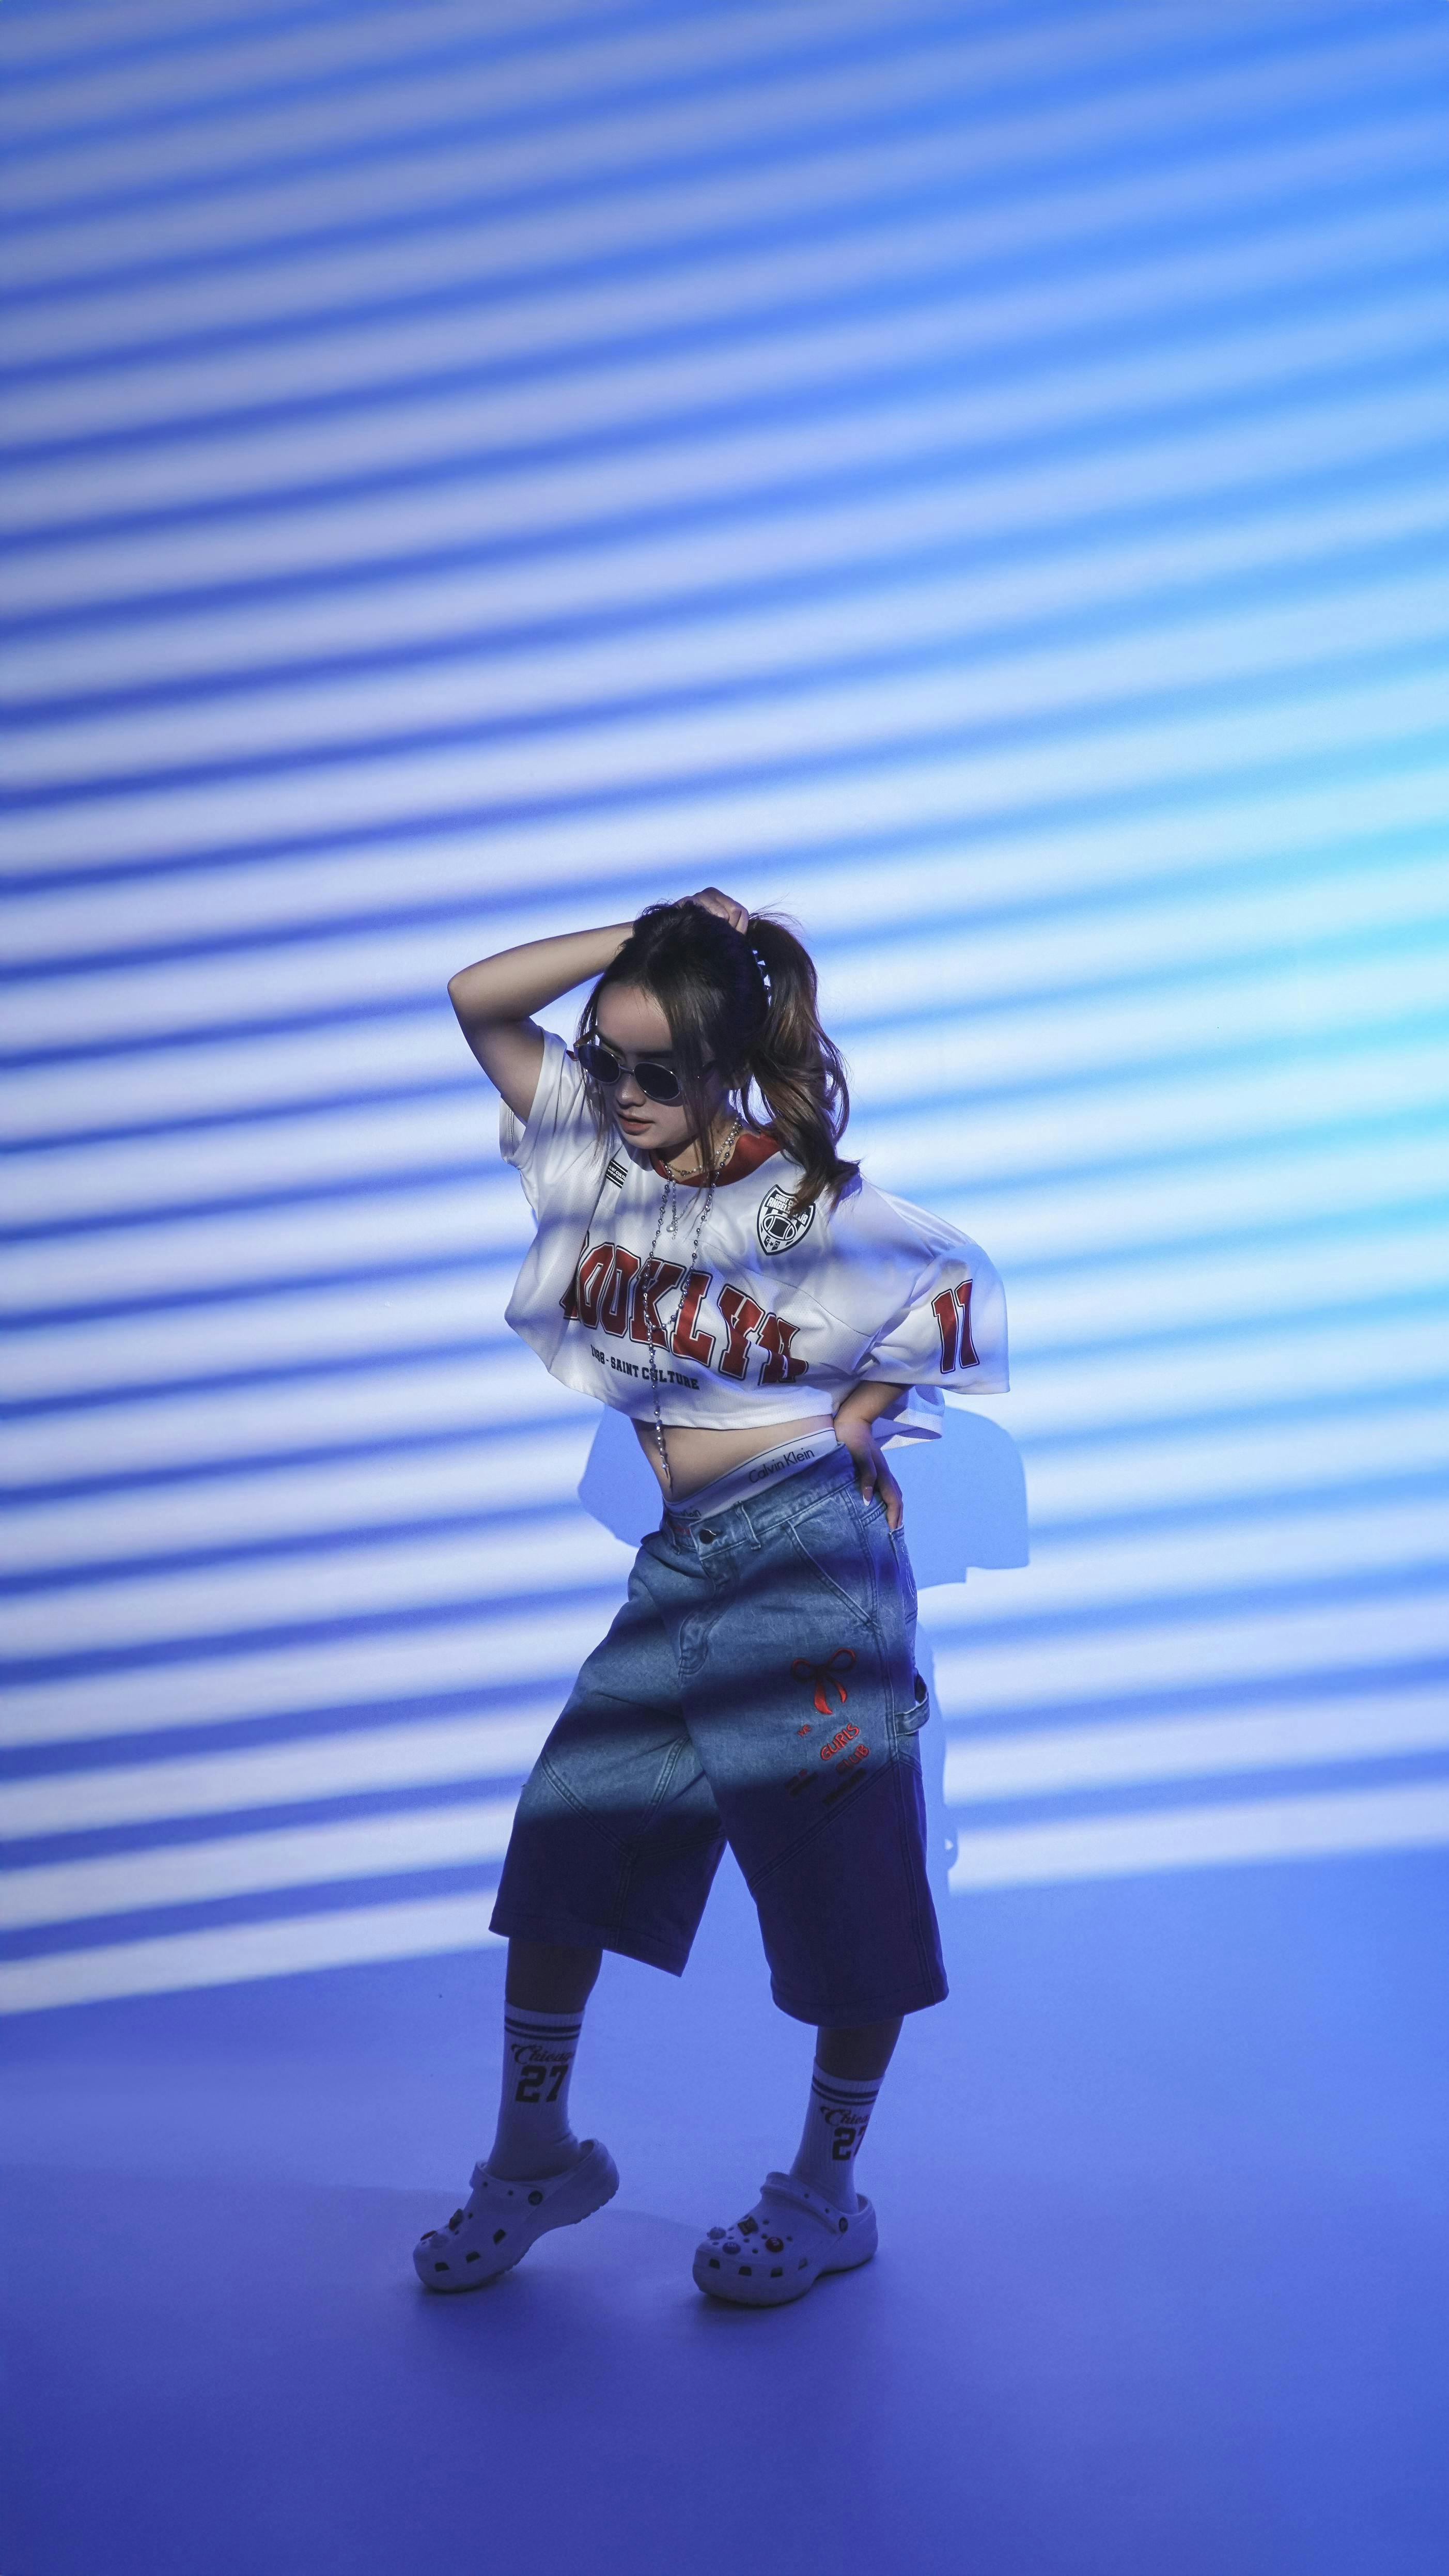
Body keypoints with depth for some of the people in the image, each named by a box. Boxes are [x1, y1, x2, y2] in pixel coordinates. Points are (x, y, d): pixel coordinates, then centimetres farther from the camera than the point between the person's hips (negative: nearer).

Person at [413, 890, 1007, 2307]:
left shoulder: (808, 1205, -8)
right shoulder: (594, 1145, 5)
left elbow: (960, 1280, 5)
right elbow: (477, 998, 4)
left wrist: (856, 1421, 1)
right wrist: (646, 937, -3)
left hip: (807, 1558, -5)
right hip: (662, 1562, 5)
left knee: (846, 1892, 4)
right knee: (557, 1852, 6)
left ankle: (826, 2198, 24)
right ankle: (534, 2154, 27)